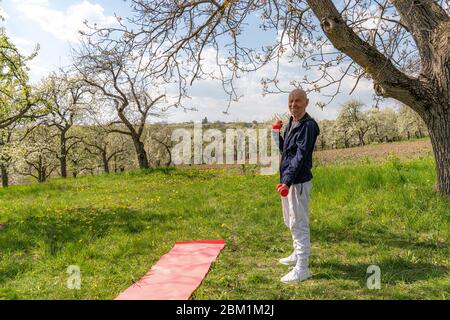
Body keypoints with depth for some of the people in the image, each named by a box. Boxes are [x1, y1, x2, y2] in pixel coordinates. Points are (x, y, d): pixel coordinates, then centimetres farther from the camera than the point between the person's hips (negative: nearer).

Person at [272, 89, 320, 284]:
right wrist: (276, 134, 4)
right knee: (291, 222, 21)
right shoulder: (291, 123, 14)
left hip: (298, 182, -10)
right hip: (287, 180, 10)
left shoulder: (308, 126, -15)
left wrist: (287, 181, -30)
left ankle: (302, 269, 4)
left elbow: (300, 157, -23)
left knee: (299, 224, -4)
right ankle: (297, 255, 38)